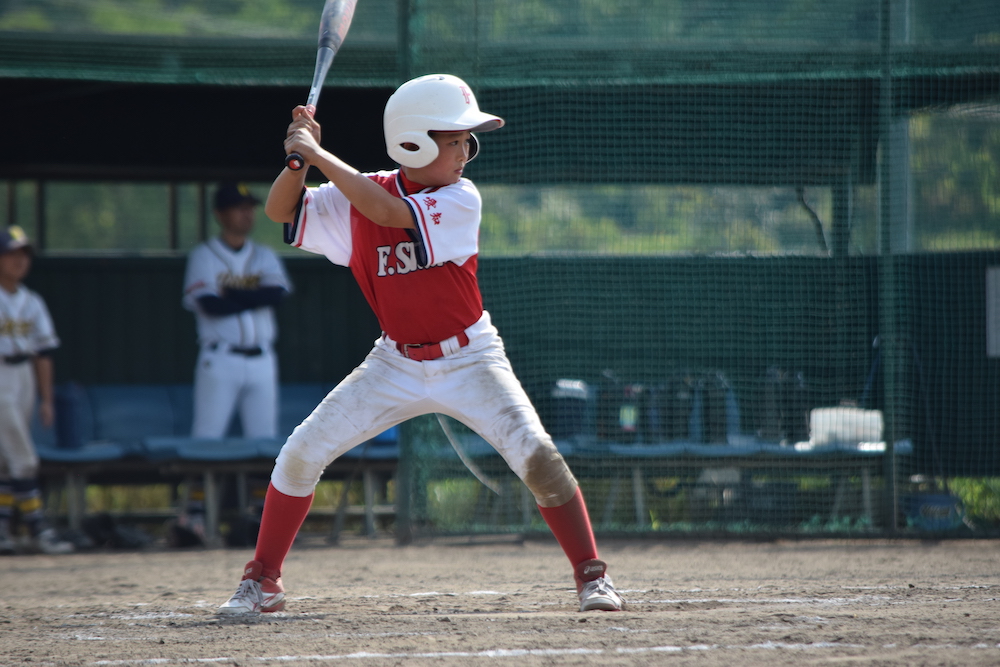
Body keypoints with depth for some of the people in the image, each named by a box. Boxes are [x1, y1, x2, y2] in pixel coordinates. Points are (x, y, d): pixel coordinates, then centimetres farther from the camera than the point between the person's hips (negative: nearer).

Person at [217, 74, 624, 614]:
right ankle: (262, 582, 10)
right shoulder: (365, 193, -6)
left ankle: (591, 574, -7)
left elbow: (388, 212, -30)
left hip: (468, 360, -3)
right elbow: (280, 210, -4)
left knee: (535, 454, -20)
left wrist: (319, 155, -30)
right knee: (301, 453, -5)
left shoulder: (461, 200, -16)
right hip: (397, 362, 3)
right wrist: (302, 156, -22)